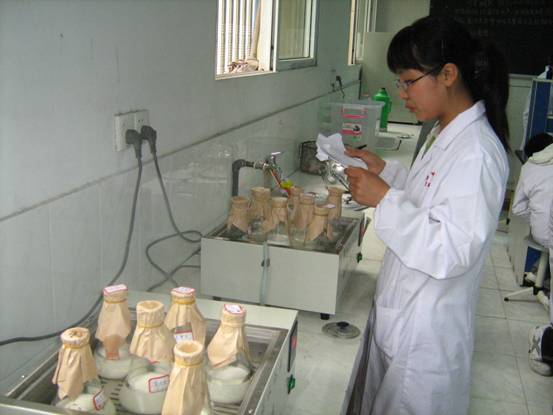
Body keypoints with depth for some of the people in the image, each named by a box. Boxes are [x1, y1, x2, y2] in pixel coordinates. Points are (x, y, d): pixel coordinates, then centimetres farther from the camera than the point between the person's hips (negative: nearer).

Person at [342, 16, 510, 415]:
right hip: (400, 313, 9)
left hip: (427, 328, -9)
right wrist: (385, 170, 6)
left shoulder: (476, 153, -25)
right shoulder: (445, 135, 6)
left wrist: (385, 198, -28)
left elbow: (453, 252, -28)